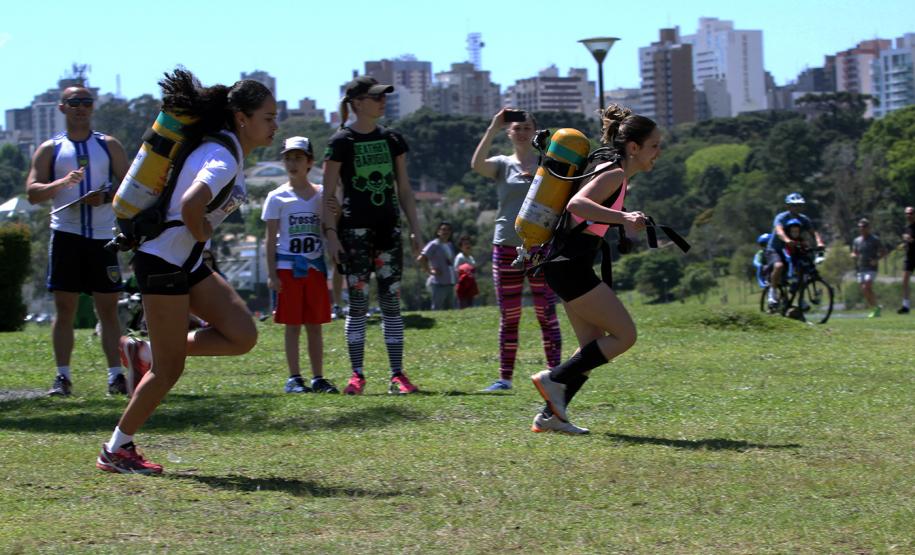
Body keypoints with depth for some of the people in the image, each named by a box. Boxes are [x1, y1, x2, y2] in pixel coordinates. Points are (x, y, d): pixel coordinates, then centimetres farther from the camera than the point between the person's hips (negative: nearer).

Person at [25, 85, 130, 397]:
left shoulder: (109, 146, 10)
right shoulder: (50, 149, 8)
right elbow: (32, 192, 0)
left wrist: (106, 196, -13)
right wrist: (61, 183, -18)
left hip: (103, 236, 0)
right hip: (66, 234, 0)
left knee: (108, 308, 0)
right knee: (64, 308, -1)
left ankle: (115, 375, 1)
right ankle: (63, 376, 2)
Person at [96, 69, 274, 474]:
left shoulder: (231, 152, 9)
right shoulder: (224, 159, -21)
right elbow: (190, 204, -38)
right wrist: (200, 233, -18)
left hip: (187, 264, 9)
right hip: (163, 261, -9)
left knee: (243, 336, 0)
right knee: (170, 370, -3)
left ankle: (145, 353, 13)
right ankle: (116, 451, 12)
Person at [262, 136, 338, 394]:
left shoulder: (321, 195, 7)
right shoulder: (277, 197, 0)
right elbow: (271, 238, -1)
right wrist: (271, 273, -7)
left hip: (315, 266, 2)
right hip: (288, 266, -2)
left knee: (314, 325, 5)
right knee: (292, 325, -1)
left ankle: (318, 378, 8)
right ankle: (294, 378, 3)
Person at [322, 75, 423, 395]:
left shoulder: (392, 140, 9)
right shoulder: (341, 142, -4)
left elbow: (404, 190, 13)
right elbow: (328, 195, -3)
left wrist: (415, 230, 8)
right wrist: (330, 234, -11)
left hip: (388, 228, 4)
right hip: (355, 230, -4)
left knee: (391, 302, 1)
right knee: (358, 303, -2)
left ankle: (397, 375, 2)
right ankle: (357, 375, 4)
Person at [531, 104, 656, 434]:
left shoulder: (614, 171, 16)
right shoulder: (614, 173, -14)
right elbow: (577, 204, -31)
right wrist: (622, 218, -40)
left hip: (569, 265, 10)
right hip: (570, 266, -10)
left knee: (594, 346, 11)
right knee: (624, 336, -7)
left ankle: (550, 416, 10)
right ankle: (554, 379, -5)